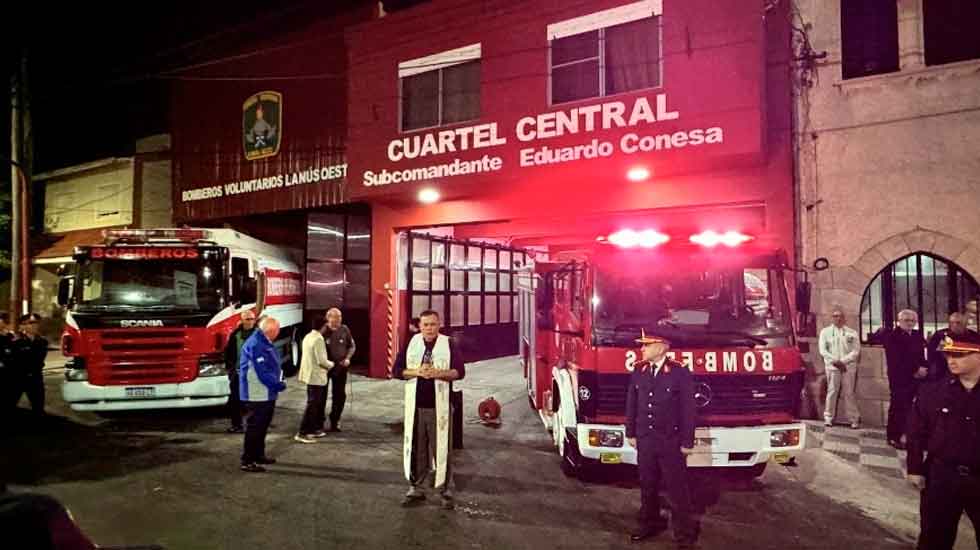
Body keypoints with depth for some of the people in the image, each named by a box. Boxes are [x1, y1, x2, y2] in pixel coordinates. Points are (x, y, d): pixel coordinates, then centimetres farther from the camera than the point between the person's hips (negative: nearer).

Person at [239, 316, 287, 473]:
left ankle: (259, 455, 31)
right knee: (254, 426, -5)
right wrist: (278, 385, -17)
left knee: (262, 425, 19)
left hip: (267, 394, 10)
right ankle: (247, 461, 1)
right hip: (257, 395, -10)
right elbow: (262, 372, -25)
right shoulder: (255, 344, -22)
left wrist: (278, 381, 5)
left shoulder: (265, 343, 11)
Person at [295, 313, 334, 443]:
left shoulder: (308, 337, 10)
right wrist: (331, 364, -3)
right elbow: (321, 360, -22)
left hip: (310, 374, 10)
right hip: (316, 376, -10)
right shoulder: (318, 339, -19)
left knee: (316, 403, 17)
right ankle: (302, 433, -3)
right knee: (312, 405, -5)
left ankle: (314, 429, 24)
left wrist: (327, 364, 18)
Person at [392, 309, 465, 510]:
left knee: (442, 449, 3)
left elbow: (460, 371, -6)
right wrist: (417, 372, -16)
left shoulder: (449, 345, -1)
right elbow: (396, 370, 1)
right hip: (415, 407, 2)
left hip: (439, 407, -2)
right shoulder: (411, 344, 5)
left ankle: (446, 491, 12)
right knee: (416, 449, 10)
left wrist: (438, 373, -21)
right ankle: (416, 489, 23)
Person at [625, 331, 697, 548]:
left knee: (677, 488, 5)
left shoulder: (680, 373, -12)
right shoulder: (638, 371, 2)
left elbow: (688, 410, -10)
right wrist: (631, 433, 8)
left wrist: (687, 442, -9)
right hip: (645, 440, 5)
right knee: (647, 485, 16)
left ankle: (684, 532, 17)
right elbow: (632, 404, 8)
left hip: (671, 442, -4)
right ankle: (650, 524, 32)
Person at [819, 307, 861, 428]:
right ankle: (828, 418, 3)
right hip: (832, 367, 0)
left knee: (849, 393, 0)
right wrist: (835, 361, -9)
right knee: (832, 392, -2)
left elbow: (856, 351, 1)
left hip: (848, 367, 0)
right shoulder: (825, 331, 8)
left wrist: (843, 361, -10)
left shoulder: (852, 333, 8)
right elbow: (823, 350, 2)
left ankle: (854, 419, 6)